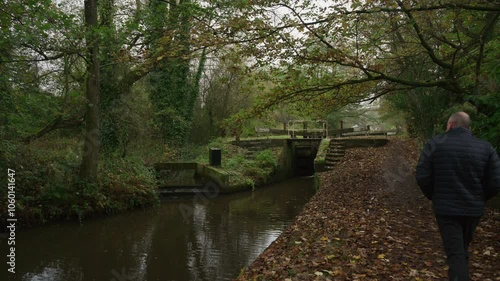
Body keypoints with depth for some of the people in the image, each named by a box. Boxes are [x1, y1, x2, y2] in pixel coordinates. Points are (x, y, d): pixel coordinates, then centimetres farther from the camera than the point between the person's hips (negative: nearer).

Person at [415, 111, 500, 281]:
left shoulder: (434, 144, -9)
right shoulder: (486, 148, -3)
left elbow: (422, 177, -12)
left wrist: (433, 196, 6)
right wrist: (479, 199, 12)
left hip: (446, 208, -3)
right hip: (473, 209, 3)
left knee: (455, 254, 1)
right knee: (463, 249, 23)